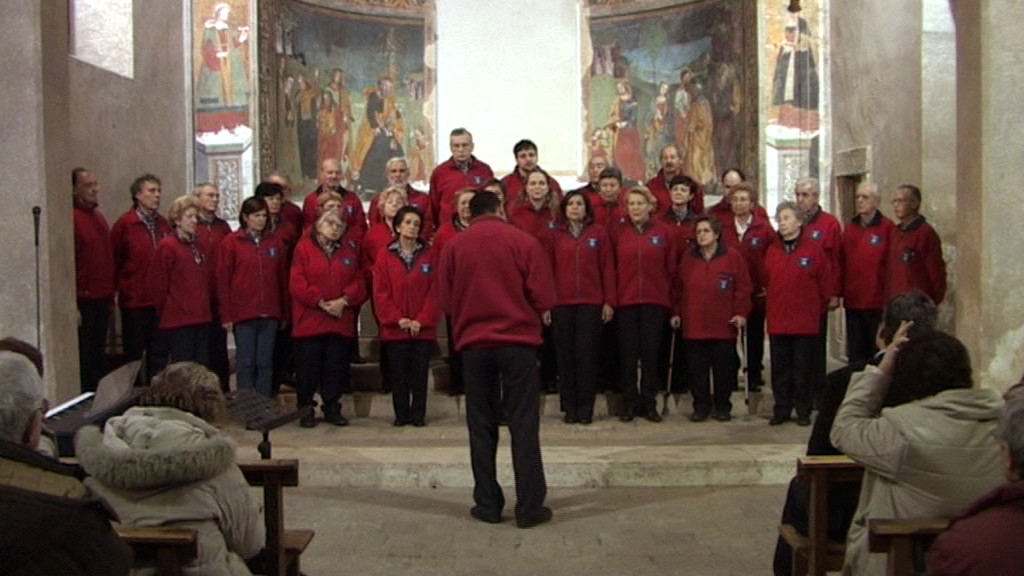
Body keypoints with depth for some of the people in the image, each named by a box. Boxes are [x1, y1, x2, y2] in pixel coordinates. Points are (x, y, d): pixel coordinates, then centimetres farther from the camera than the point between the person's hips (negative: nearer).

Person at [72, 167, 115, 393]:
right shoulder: (72, 218, -12)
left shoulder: (99, 217, 15)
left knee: (99, 356, 14)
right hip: (83, 301, -8)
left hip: (102, 300, 8)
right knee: (83, 358, -2)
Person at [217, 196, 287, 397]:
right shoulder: (231, 242, 0)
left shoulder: (275, 242, 10)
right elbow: (222, 280, -2)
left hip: (270, 314, 3)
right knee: (246, 363, 1)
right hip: (243, 313, -3)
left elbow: (282, 278, 12)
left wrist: (284, 312, 7)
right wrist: (226, 314, -6)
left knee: (265, 363, 6)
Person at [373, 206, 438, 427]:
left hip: (423, 327, 0)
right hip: (394, 328, 0)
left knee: (420, 372, 4)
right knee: (398, 373, 5)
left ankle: (418, 414, 13)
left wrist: (422, 320, -10)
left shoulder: (429, 254, 4)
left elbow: (434, 291, -1)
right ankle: (401, 414, 15)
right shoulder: (385, 255, 3)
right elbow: (380, 292, -2)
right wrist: (397, 319, -11)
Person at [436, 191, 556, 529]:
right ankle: (529, 507, 4)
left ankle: (487, 505, 13)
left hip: (473, 343, 2)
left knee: (481, 427, 10)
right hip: (518, 341, -1)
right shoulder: (524, 242, -3)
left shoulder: (454, 247, 1)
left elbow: (445, 301, 4)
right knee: (524, 425, 3)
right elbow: (544, 298, -5)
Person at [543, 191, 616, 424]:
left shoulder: (598, 233, 6)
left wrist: (609, 301, -1)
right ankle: (569, 407, 10)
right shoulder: (554, 235, 8)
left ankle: (585, 408, 6)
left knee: (587, 355, -1)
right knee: (565, 356, 3)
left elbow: (608, 268, 4)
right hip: (562, 303, 1)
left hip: (591, 303, -1)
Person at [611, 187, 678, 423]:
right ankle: (629, 403, 11)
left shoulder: (663, 231, 3)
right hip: (625, 300, 0)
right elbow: (611, 267, 5)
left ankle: (649, 403, 14)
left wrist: (669, 298, 3)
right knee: (628, 354, 2)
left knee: (651, 352, 4)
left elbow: (671, 268, 6)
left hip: (655, 302, 0)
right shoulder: (617, 231, 4)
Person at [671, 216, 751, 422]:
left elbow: (743, 288, -1)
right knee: (696, 369, 3)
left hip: (723, 326, -2)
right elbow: (679, 288, 11)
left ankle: (722, 407, 18)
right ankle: (701, 406, 15)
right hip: (693, 325, 2)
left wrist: (741, 313, -7)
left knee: (723, 368, 4)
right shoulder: (688, 258, 9)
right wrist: (676, 313, 7)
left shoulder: (733, 257, -1)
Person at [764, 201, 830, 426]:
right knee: (780, 369, 7)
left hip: (806, 322, -3)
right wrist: (771, 306, 11)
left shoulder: (813, 249, -3)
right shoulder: (772, 251, 7)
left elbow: (825, 282, 2)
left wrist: (818, 308, 5)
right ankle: (781, 410, 17)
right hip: (777, 321, 3)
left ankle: (803, 411, 14)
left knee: (803, 369, 3)